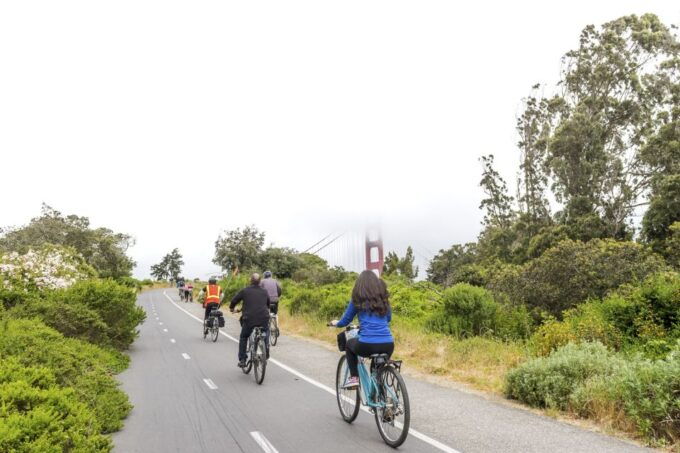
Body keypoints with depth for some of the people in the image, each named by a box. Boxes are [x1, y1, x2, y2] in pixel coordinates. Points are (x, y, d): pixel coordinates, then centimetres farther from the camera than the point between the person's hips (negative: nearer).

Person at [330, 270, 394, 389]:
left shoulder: (358, 299, 5)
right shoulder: (383, 298, 14)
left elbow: (345, 321, 12)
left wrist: (335, 323, 34)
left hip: (367, 345, -3)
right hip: (388, 345, 3)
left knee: (349, 344, 30)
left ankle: (353, 378, 19)